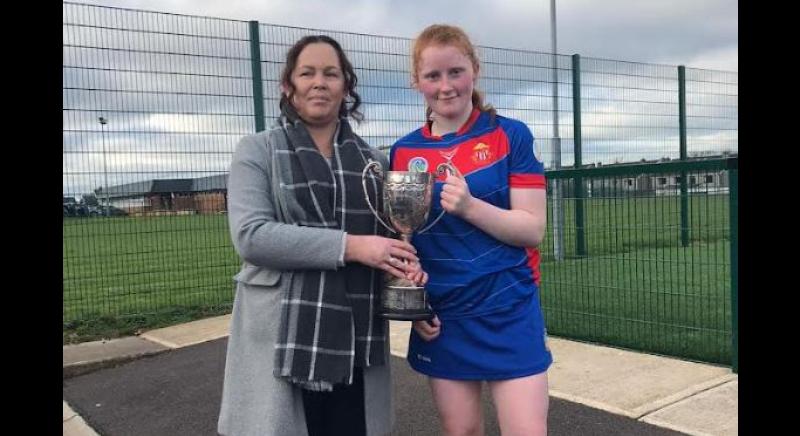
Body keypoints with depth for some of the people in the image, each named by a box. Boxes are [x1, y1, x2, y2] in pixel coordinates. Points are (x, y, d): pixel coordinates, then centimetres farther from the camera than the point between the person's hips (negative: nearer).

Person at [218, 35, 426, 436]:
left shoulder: (372, 160, 13)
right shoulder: (258, 151, 1)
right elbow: (250, 235, -13)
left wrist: (407, 263, -5)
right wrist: (349, 246, -19)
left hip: (354, 341, 4)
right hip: (281, 341, -3)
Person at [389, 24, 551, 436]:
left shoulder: (511, 135, -5)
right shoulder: (403, 152, 4)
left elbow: (533, 229, -10)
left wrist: (469, 206, -24)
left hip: (509, 314, -2)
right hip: (440, 319, 3)